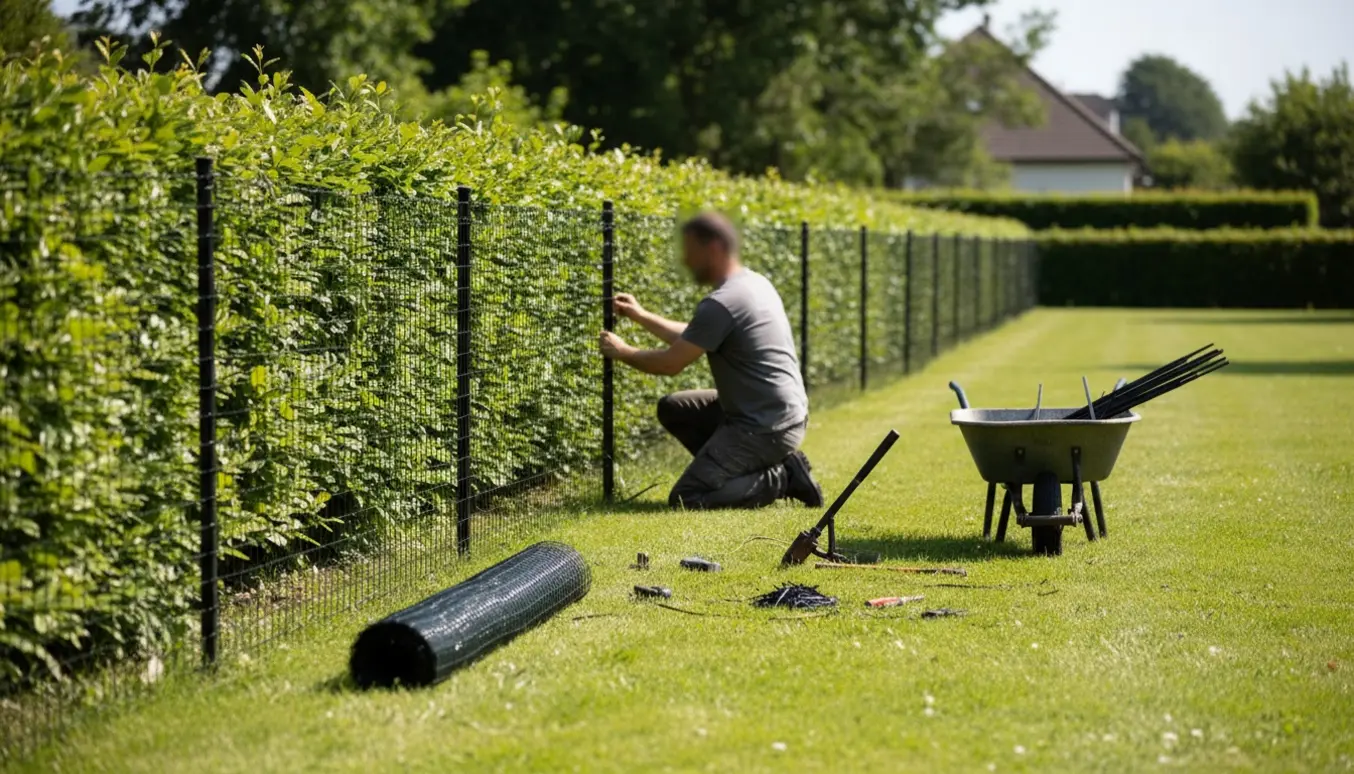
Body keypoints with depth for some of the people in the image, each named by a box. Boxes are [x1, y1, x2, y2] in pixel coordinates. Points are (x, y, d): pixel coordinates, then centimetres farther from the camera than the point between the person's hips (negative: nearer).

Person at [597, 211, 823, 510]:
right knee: (673, 408, 20)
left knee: (686, 498, -11)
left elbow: (671, 364, -14)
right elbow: (692, 340, 23)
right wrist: (641, 316, 25)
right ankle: (754, 471, 12)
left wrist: (622, 353, 2)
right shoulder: (754, 283, 11)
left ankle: (781, 479, -6)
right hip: (778, 411, 10)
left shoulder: (721, 303, -21)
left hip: (766, 427, -10)